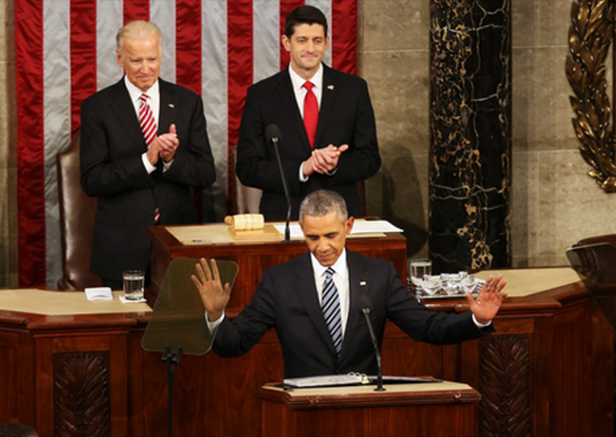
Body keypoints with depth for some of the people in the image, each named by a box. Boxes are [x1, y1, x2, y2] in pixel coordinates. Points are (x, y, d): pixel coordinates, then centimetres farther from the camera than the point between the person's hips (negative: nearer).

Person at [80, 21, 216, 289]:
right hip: (122, 246, -2)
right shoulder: (97, 107, 0)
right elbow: (91, 181, -8)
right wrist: (147, 161, -18)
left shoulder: (187, 103, 6)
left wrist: (172, 159, -17)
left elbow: (206, 176, 3)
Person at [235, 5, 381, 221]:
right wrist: (302, 169, -12)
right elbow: (247, 168, 1)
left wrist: (335, 166, -11)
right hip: (282, 217, 0)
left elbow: (370, 159, 9)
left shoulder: (354, 89, 8)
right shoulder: (260, 95, 5)